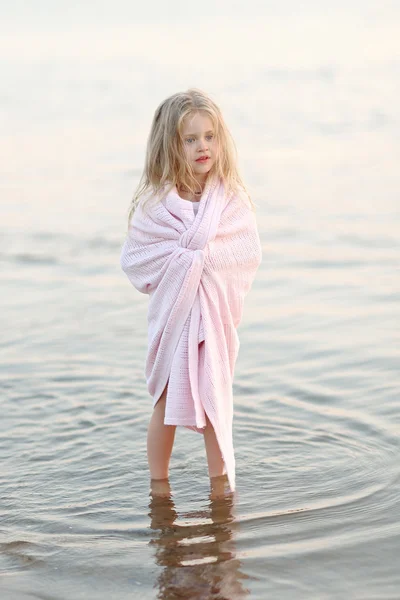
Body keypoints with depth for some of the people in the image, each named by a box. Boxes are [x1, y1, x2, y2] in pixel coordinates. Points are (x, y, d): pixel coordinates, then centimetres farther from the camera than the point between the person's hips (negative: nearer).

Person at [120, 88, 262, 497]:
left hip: (217, 311, 1)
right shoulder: (154, 203, -7)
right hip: (171, 310, -1)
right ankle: (158, 483, 23)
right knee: (167, 402, 9)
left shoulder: (232, 198, -3)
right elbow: (134, 257, -5)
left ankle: (220, 479, 26)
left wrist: (207, 256, -13)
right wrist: (180, 262, -10)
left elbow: (249, 254, -4)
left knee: (215, 400, 11)